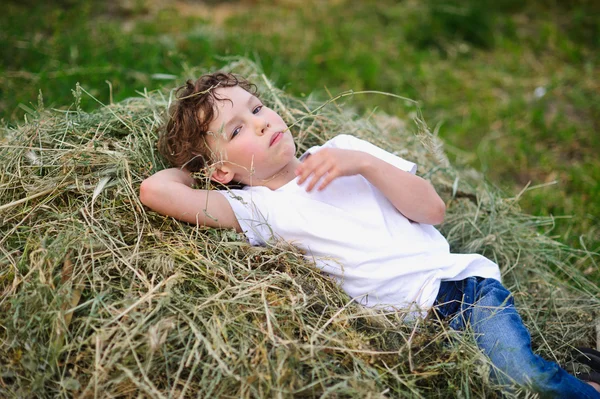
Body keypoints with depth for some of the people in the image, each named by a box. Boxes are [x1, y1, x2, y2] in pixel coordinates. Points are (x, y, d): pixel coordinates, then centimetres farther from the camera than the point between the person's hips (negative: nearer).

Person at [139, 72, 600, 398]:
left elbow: (432, 209, 6)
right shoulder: (256, 208, 0)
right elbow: (155, 189, -13)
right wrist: (195, 165, 8)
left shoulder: (343, 149, 11)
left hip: (462, 277, 3)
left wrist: (363, 163, -7)